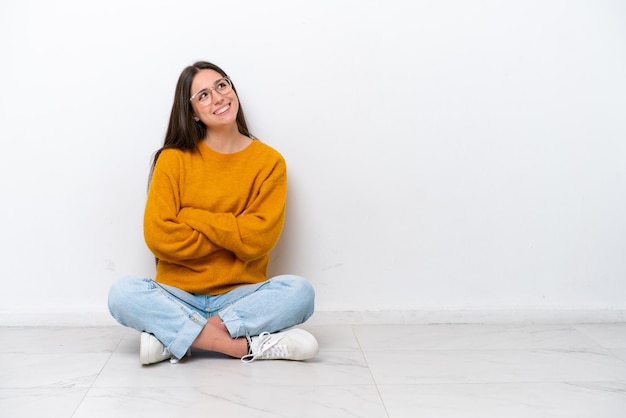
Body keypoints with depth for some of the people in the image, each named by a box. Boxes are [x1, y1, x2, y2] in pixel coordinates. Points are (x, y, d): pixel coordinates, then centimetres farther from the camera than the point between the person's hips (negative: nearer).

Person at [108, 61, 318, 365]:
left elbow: (259, 237, -10)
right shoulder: (174, 159, 0)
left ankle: (173, 337, -25)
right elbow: (159, 236, -10)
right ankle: (246, 345, -28)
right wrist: (234, 234, -9)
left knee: (299, 291, -27)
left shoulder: (269, 161, 1)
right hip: (177, 295, 0)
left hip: (240, 295, 0)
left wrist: (192, 217, -11)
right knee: (123, 294, -27)